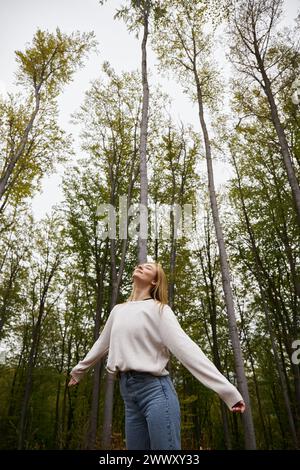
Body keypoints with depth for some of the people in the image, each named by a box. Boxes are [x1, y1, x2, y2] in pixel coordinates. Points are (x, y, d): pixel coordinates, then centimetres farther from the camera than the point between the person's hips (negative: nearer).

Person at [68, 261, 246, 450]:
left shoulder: (159, 309, -2)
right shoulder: (118, 310, 15)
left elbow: (186, 348, -11)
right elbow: (101, 345, 29)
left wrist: (227, 390, -19)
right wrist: (78, 370, 40)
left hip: (155, 388, -5)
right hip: (128, 391, 6)